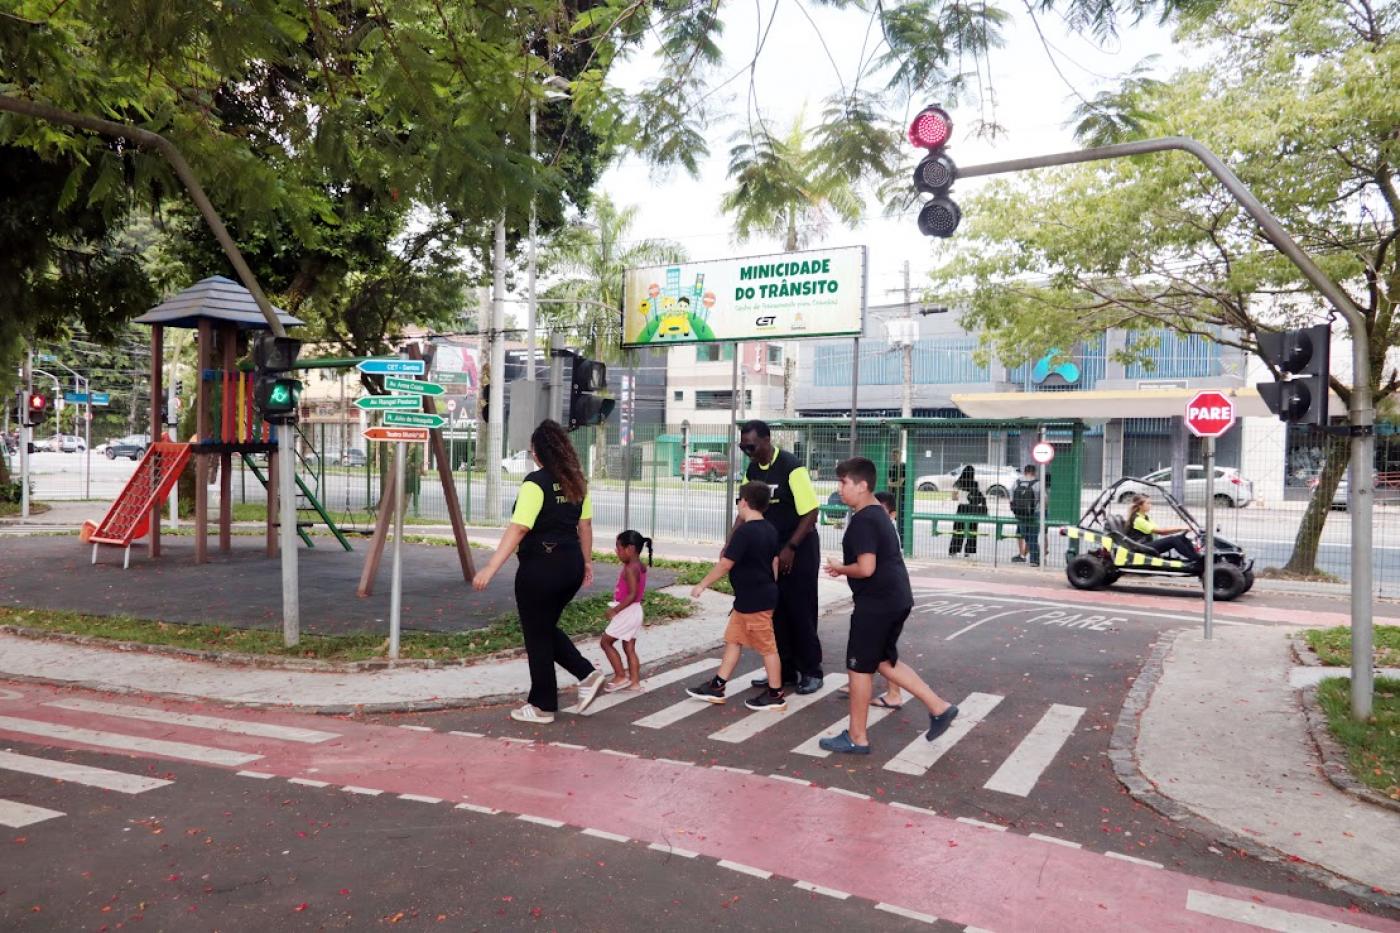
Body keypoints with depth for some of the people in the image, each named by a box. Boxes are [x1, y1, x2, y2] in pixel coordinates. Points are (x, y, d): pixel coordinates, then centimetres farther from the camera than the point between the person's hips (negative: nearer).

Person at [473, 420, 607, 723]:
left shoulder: (536, 482, -15)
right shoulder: (577, 481, 6)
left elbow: (518, 529, -21)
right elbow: (585, 525, 12)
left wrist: (490, 568, -23)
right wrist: (587, 562, 22)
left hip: (540, 567, -7)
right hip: (571, 565, 7)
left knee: (537, 635, 7)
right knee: (547, 628, 24)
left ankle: (543, 706, 17)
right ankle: (587, 673, 12)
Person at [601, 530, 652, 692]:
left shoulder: (630, 569, -20)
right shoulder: (640, 566, 8)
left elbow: (632, 595, -25)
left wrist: (615, 610, -23)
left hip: (627, 612, -9)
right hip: (635, 611, 9)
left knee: (606, 642, 3)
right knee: (629, 648, 12)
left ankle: (621, 677, 5)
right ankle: (634, 682, 12)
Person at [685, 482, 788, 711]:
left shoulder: (744, 532, -20)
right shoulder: (770, 529, 7)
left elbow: (725, 564, -20)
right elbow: (774, 562, 14)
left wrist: (702, 585, -10)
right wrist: (769, 588, 24)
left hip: (754, 601, -9)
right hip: (764, 594, 9)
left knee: (766, 646, 2)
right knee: (733, 640, 15)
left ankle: (775, 696, 13)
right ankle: (716, 687, 22)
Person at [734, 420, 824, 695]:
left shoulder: (791, 467, -19)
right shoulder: (752, 470, 3)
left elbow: (811, 513, -19)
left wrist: (790, 548, -21)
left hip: (799, 548, -7)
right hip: (770, 548, 7)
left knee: (800, 611, -1)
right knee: (775, 610, 8)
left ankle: (811, 672, 12)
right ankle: (784, 671, 19)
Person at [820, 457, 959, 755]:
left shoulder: (862, 521, -17)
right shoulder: (880, 514, 14)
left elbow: (866, 568, -25)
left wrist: (840, 568, -7)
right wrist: (845, 567, 12)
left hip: (876, 602, -10)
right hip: (896, 599, 10)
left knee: (859, 667, 2)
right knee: (885, 661, 20)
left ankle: (857, 738, 12)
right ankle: (939, 708, 19)